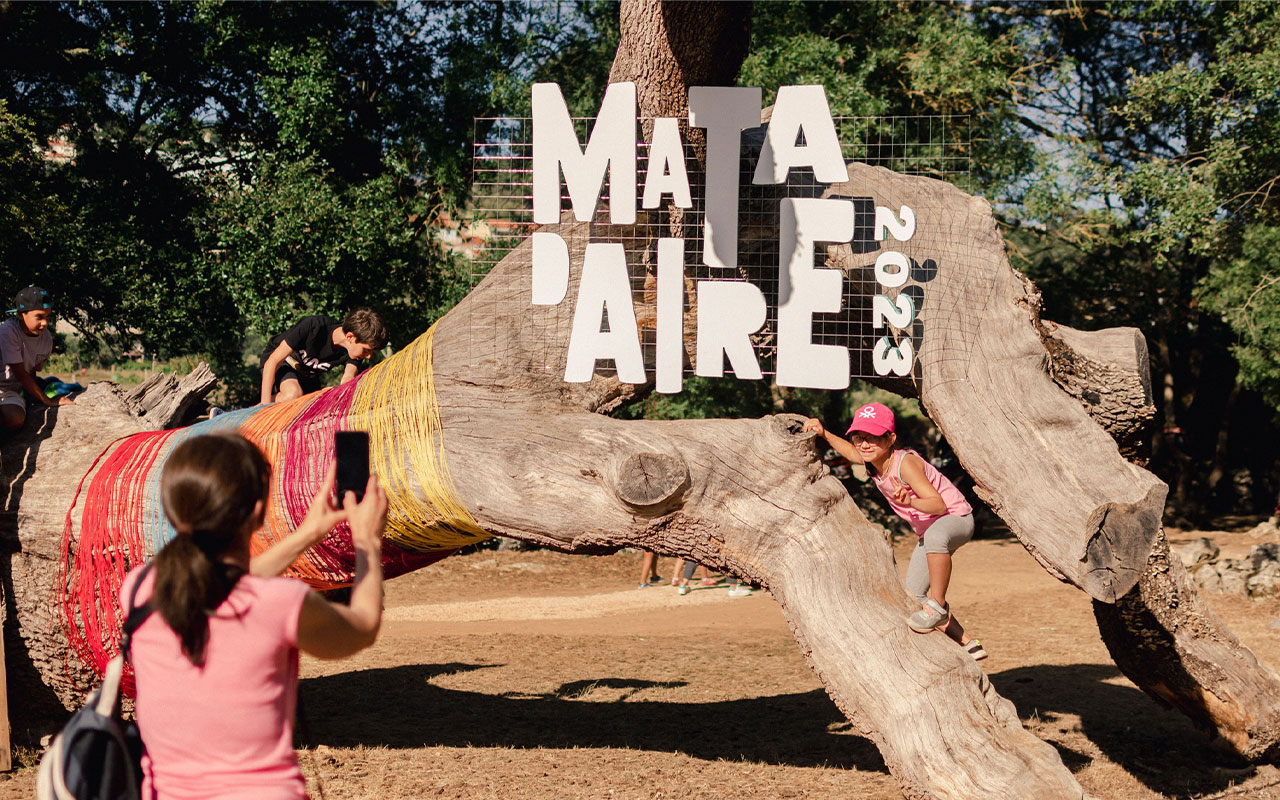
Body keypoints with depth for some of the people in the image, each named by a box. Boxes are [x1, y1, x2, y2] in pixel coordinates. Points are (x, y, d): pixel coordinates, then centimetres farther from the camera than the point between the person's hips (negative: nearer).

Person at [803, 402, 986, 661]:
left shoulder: (905, 463, -30)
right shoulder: (872, 460, -7)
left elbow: (938, 504, -36)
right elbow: (850, 451, 17)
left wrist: (910, 501, -53)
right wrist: (824, 433, 2)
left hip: (957, 518, -9)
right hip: (927, 530, 9)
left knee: (935, 535, -45)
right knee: (914, 597, 6)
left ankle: (938, 606, -29)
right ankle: (967, 645, 15)